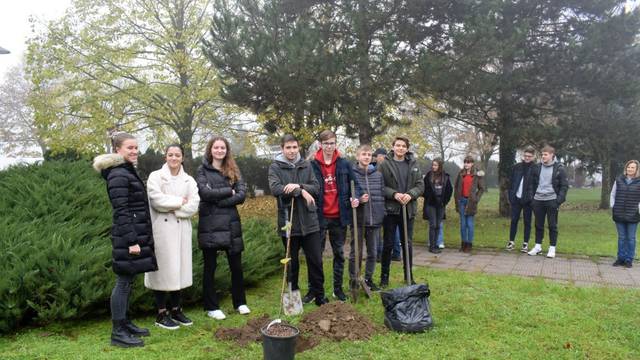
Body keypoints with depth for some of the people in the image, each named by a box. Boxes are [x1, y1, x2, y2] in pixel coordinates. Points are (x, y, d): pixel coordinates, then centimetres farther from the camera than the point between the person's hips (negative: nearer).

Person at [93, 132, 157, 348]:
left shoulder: (127, 172, 16)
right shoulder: (118, 175, -14)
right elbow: (121, 211, -20)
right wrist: (132, 241, -23)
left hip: (135, 235, 10)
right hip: (128, 238, -10)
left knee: (128, 282, 15)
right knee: (123, 282, -3)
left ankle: (125, 324, 25)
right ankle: (117, 333, 5)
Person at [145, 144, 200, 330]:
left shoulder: (189, 180, 9)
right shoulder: (155, 176, 0)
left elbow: (193, 205, -3)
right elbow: (157, 200, -15)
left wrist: (170, 207, -12)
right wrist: (180, 201, -7)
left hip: (181, 230, 4)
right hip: (162, 229, -4)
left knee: (179, 268, 9)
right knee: (163, 269, -1)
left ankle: (175, 310, 22)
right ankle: (161, 314, 9)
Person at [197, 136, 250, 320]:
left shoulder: (233, 170, 10)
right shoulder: (202, 170, 2)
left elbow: (242, 194, -3)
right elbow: (205, 193, -15)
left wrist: (218, 200, -12)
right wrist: (228, 191, -9)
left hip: (231, 224, 3)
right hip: (210, 224, -3)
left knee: (236, 265, 10)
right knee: (210, 267, 6)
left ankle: (240, 303, 25)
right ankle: (211, 307, 17)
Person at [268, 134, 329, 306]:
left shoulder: (306, 165, 8)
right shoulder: (275, 167, 0)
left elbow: (316, 187, -1)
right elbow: (275, 189, -16)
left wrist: (298, 186, -18)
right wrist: (301, 192, -18)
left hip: (309, 221, 2)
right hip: (288, 221, -2)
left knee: (315, 260, 6)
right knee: (292, 262, 11)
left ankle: (318, 294, 21)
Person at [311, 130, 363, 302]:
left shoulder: (344, 164, 2)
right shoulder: (312, 165, -4)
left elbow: (355, 184, 5)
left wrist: (356, 197, -14)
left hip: (339, 216, 2)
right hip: (319, 216, -2)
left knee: (339, 254, 12)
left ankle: (338, 288, 25)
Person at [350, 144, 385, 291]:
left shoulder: (378, 175, 8)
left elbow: (382, 195, 11)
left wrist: (382, 214, 6)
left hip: (375, 219, 4)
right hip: (358, 220, -4)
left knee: (372, 252, 13)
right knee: (356, 252, 4)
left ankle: (368, 279, 28)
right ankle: (353, 280, 17)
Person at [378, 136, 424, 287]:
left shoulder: (413, 165, 6)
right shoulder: (385, 165, -4)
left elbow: (420, 185, 4)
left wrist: (410, 194, -14)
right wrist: (394, 194, -20)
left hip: (408, 209, 3)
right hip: (390, 209, -3)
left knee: (408, 244, 12)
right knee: (388, 244, 6)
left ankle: (409, 276, 26)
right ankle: (384, 276, 18)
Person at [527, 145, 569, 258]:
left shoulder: (559, 168, -4)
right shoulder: (537, 167, 7)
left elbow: (564, 186, -4)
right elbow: (532, 184, 14)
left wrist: (559, 200, -12)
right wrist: (531, 198, 5)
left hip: (551, 200, -4)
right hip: (538, 200, 4)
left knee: (552, 225, 3)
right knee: (538, 224, 10)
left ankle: (552, 248, 10)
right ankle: (538, 246, 19)